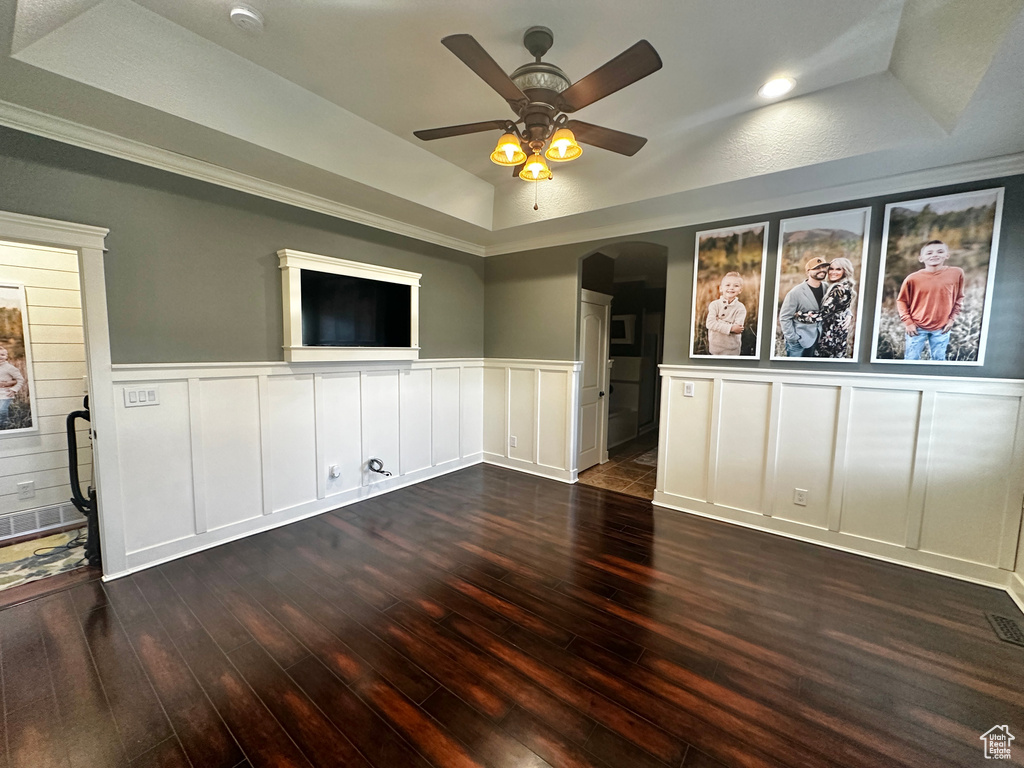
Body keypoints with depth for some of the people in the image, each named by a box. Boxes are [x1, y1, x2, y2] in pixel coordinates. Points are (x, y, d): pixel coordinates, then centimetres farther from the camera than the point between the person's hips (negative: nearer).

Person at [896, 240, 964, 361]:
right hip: (917, 328, -2)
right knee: (911, 360, 5)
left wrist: (952, 318, 2)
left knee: (939, 360, 13)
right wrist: (908, 322, -6)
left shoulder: (956, 273, -3)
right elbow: (901, 301, -1)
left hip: (941, 328, 2)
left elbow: (959, 298, 9)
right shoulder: (913, 278, -12)